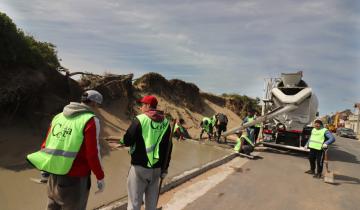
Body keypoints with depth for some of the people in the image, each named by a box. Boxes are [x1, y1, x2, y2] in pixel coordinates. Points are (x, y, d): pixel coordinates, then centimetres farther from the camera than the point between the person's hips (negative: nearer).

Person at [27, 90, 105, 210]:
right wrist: (100, 177, -5)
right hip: (75, 179, -6)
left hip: (54, 177, 6)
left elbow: (45, 145, 10)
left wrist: (46, 170, 23)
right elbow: (92, 154, -16)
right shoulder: (91, 120, -12)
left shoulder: (59, 116, 8)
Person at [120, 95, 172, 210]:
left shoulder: (140, 119, -10)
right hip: (156, 168, 5)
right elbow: (168, 148, 8)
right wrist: (164, 168, 15)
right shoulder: (165, 122, 5)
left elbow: (127, 141, -11)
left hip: (139, 167, -5)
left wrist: (122, 140, 13)